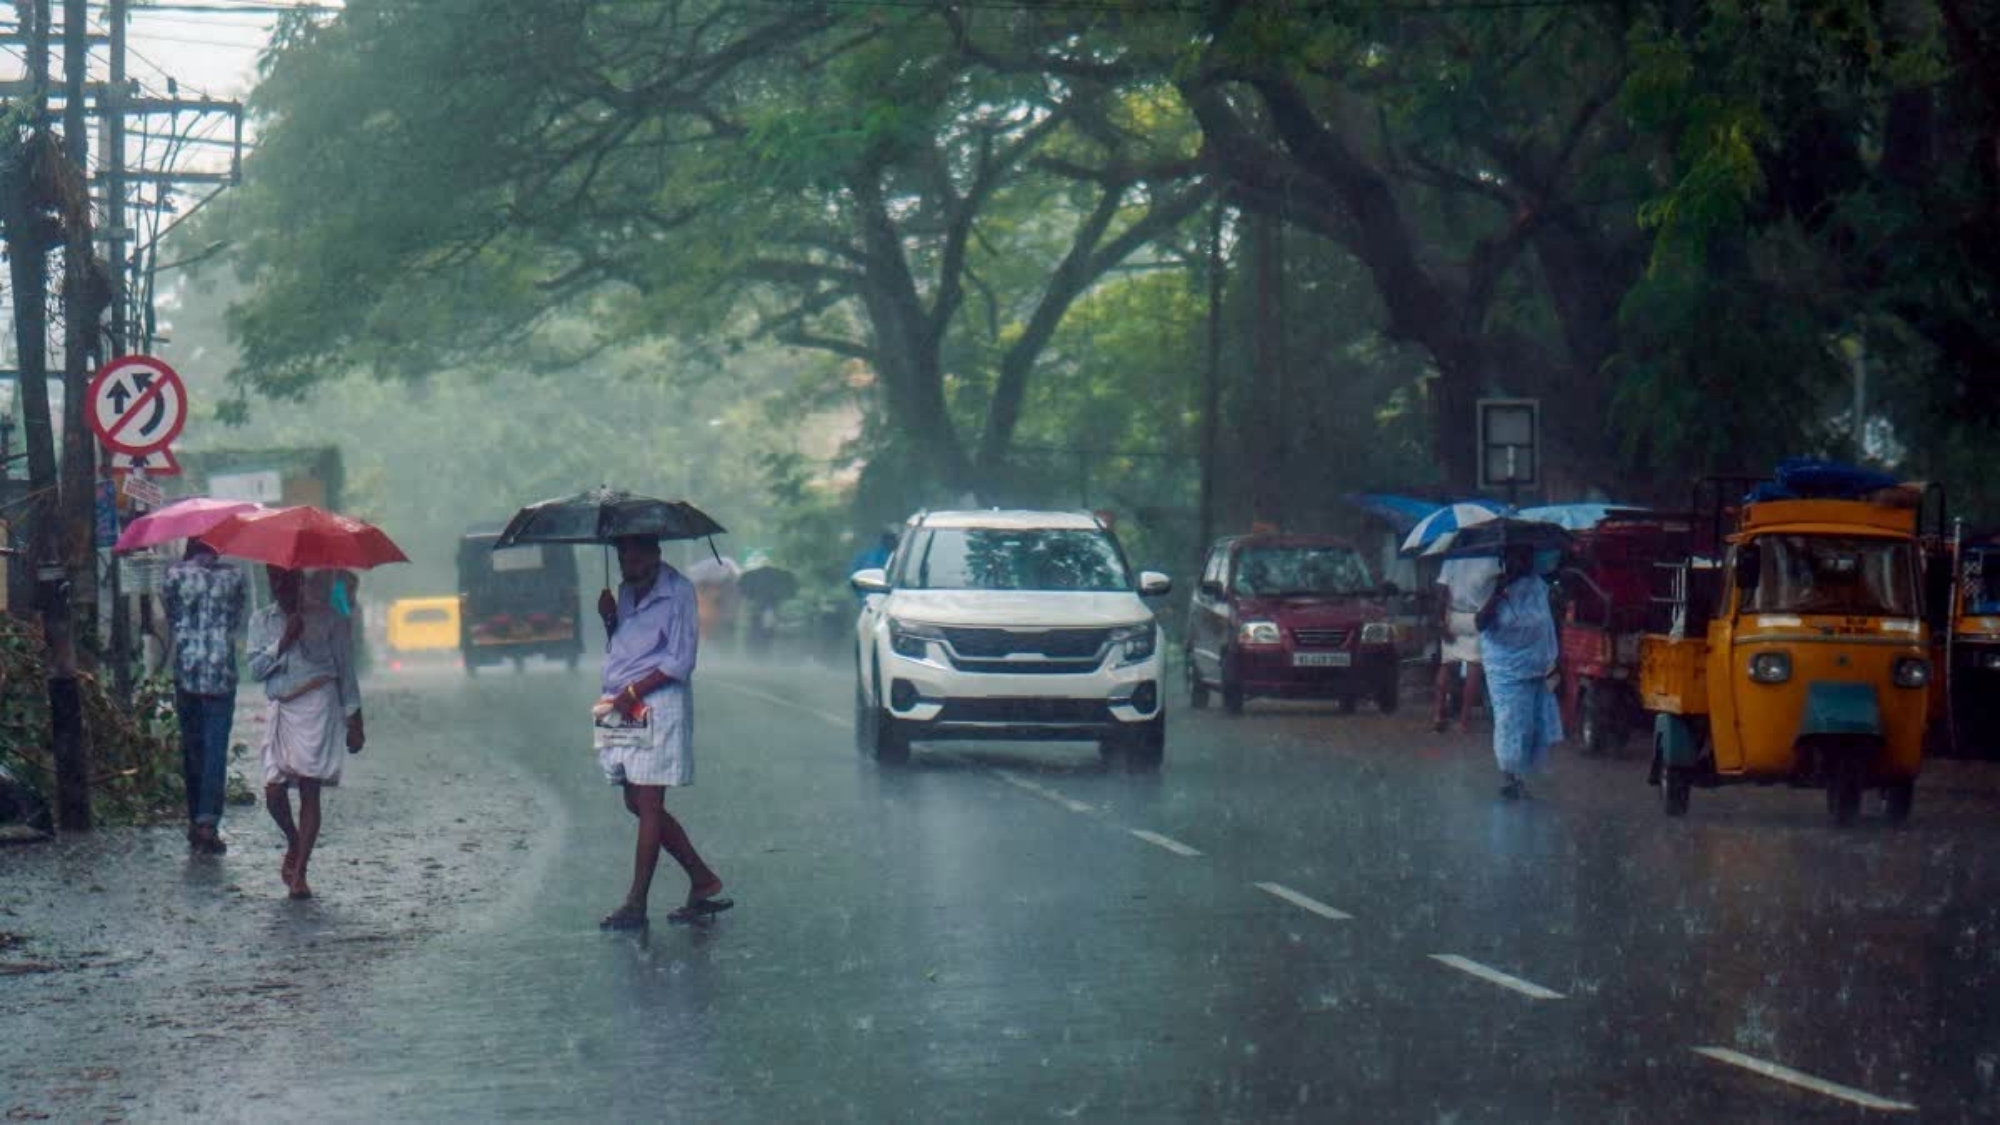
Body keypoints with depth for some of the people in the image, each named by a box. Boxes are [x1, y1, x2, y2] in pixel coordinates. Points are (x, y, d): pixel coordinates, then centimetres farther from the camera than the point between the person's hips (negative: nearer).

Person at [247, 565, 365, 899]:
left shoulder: (327, 617, 4)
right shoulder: (262, 621, 12)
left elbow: (345, 670, 6)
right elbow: (256, 667, 1)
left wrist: (354, 721, 3)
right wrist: (283, 642, -13)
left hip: (317, 708, -3)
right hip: (279, 709, 3)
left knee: (309, 790, -7)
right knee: (274, 791, -5)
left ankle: (299, 872, -4)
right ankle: (294, 845, 26)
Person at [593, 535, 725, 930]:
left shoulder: (677, 591, -9)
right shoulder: (626, 591, 15)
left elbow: (680, 661, -13)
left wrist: (634, 691, -17)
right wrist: (609, 621, 2)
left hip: (658, 708, -9)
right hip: (623, 708, 9)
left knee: (648, 805, -6)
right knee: (638, 804, 9)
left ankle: (636, 903, -5)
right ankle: (702, 880, 19)